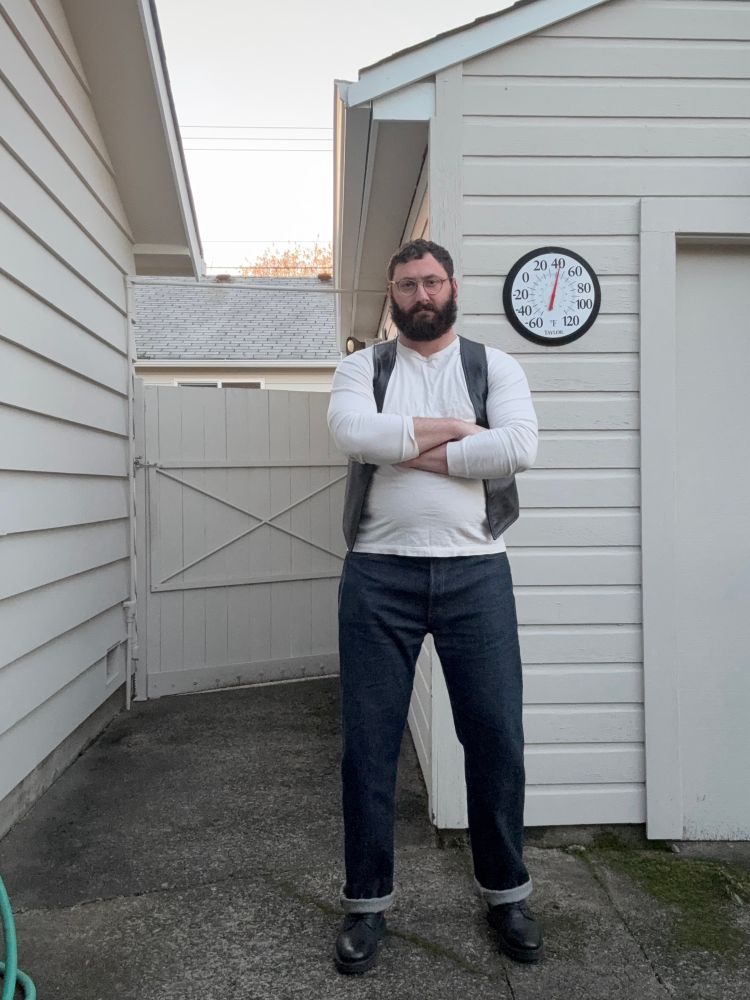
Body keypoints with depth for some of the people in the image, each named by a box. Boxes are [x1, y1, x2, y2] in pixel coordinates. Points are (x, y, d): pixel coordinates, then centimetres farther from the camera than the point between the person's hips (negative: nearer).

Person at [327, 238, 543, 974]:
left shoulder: (495, 366, 8)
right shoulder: (362, 366, 8)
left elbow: (519, 448, -11)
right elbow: (352, 433, -14)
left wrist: (412, 449, -9)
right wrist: (458, 428, -9)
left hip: (475, 572, 0)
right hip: (378, 574, 0)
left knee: (496, 737, 6)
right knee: (368, 743, 6)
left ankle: (505, 893, 28)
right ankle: (366, 901, 23)